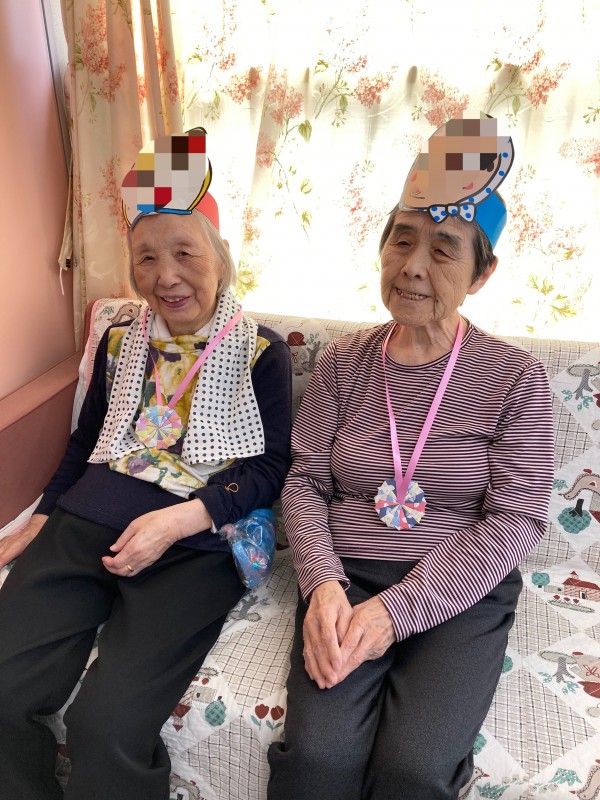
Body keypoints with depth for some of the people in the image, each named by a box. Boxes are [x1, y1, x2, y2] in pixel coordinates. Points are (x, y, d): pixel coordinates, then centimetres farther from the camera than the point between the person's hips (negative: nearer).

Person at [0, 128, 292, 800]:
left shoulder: (260, 352, 2)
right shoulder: (119, 343, 15)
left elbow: (270, 466, -2)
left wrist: (180, 519, -15)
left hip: (196, 544, -4)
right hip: (81, 529, 5)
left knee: (108, 726, -22)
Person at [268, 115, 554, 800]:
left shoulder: (515, 378, -2)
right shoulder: (343, 364, 4)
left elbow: (515, 519, -7)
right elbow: (304, 483, 5)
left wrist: (397, 609, -16)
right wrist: (323, 583, -14)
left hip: (462, 593, 0)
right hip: (347, 582, 1)